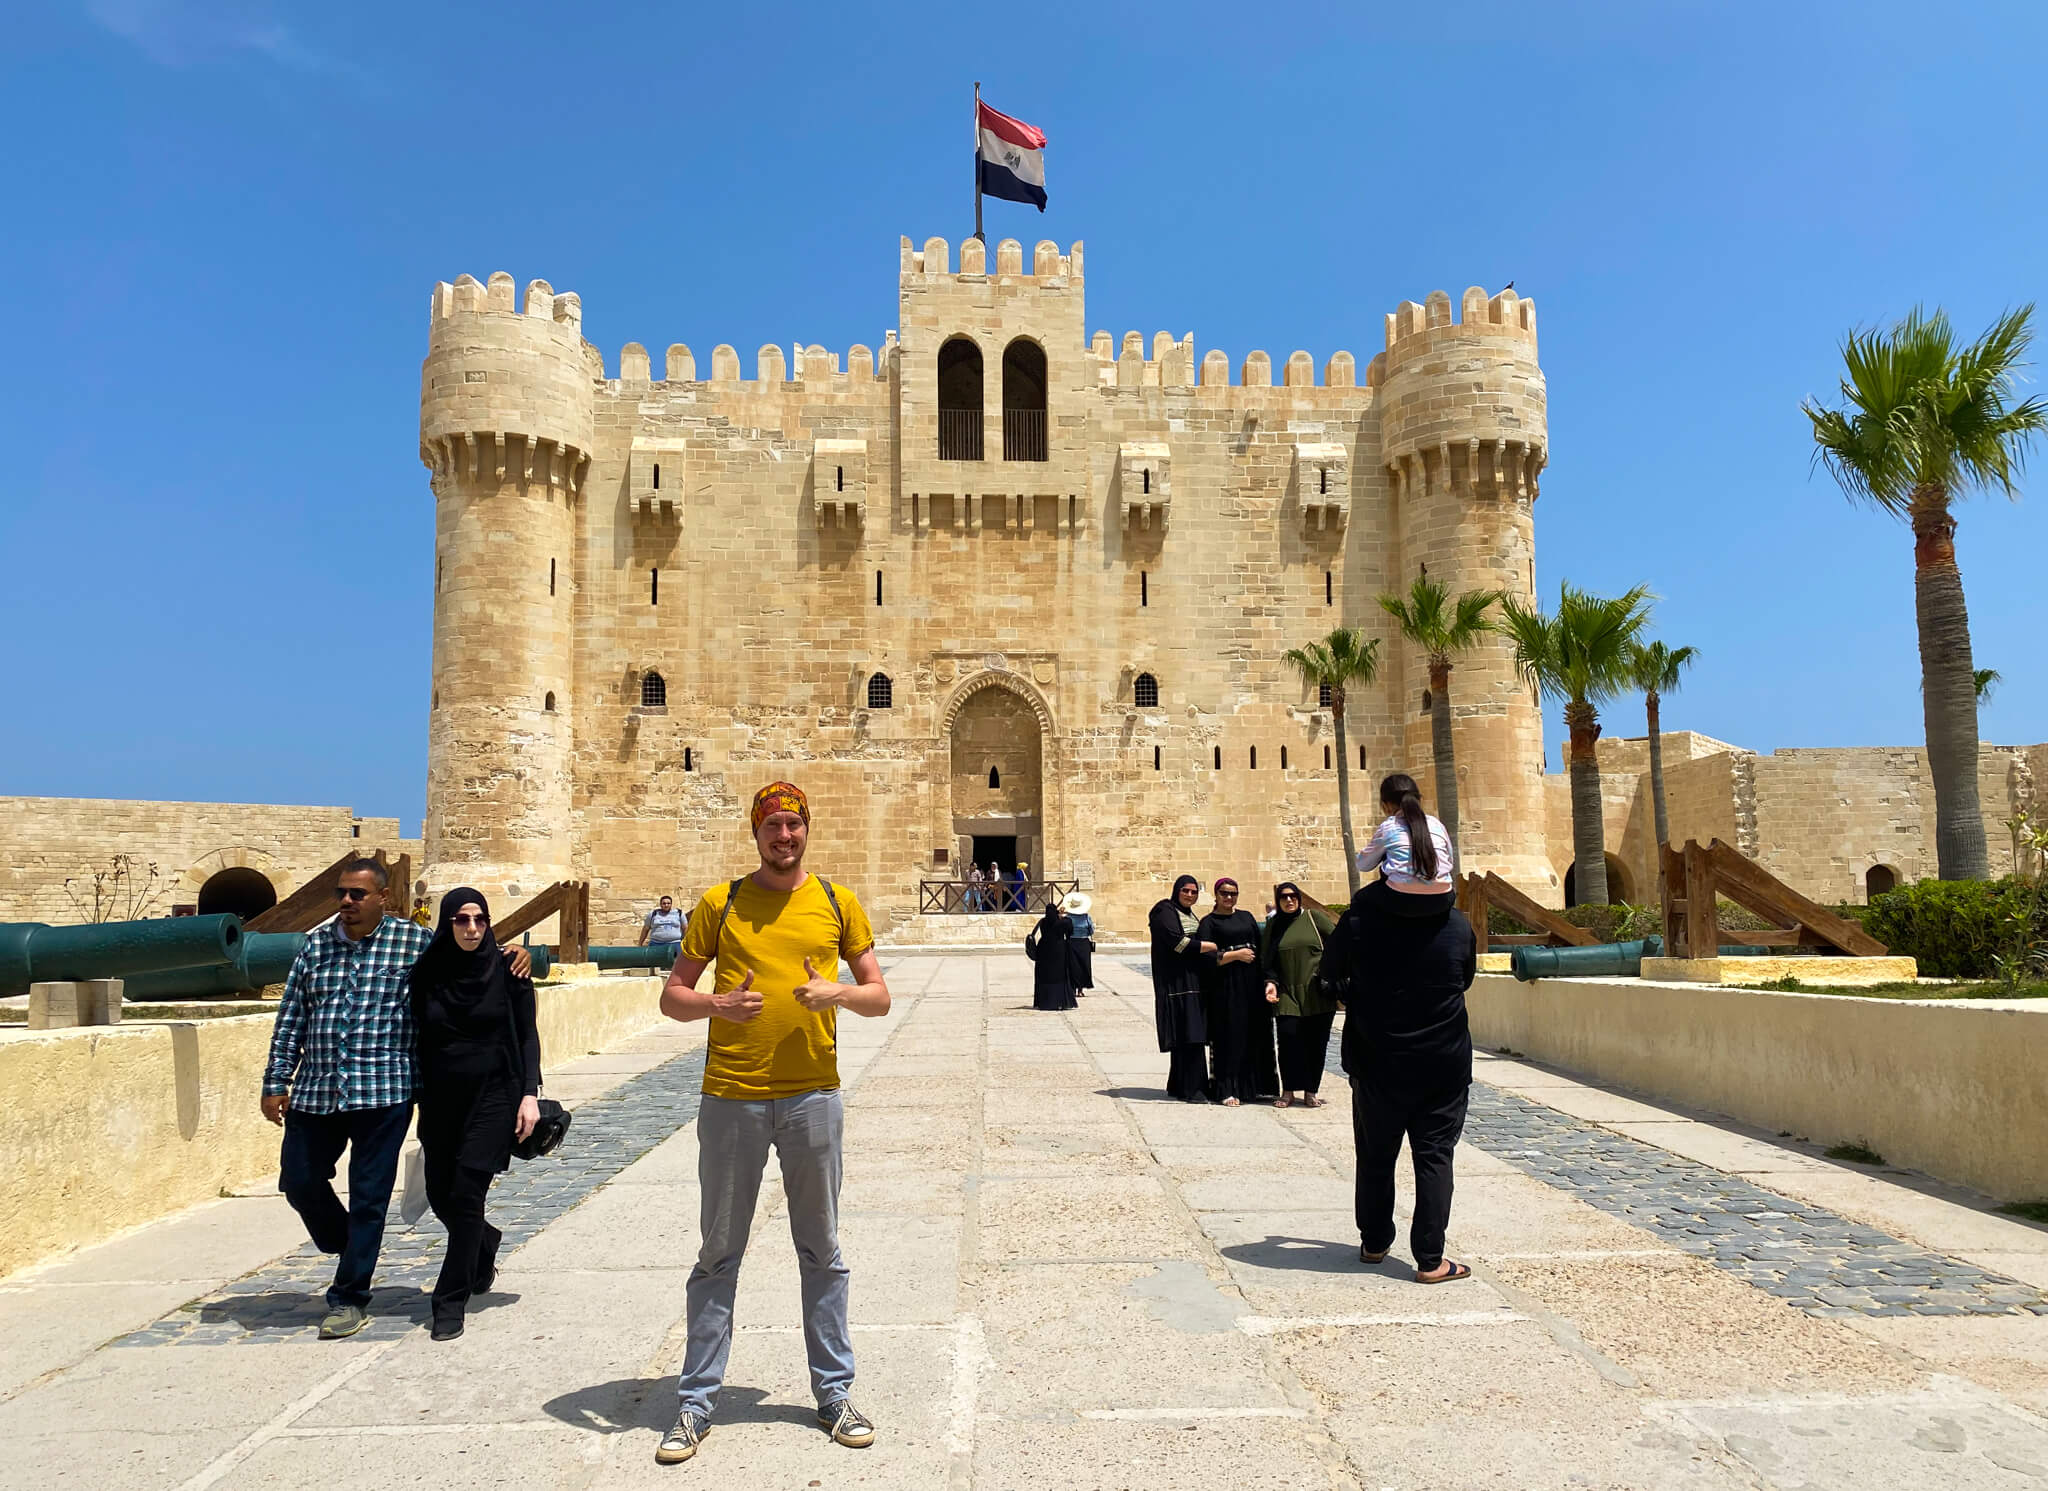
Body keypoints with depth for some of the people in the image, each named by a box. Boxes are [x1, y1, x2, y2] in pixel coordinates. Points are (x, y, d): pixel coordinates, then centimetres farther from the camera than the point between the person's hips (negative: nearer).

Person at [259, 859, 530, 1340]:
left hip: (383, 1089, -4)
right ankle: (351, 1251, 37)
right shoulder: (316, 944, 9)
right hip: (315, 1090, 4)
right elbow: (290, 1020, 11)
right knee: (299, 1182, 11)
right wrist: (276, 1082, 8)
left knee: (369, 1196, 2)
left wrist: (514, 954, -6)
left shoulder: (415, 940, -1)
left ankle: (350, 1298, 15)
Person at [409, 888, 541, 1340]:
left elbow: (527, 1034, -1)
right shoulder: (427, 973, 1)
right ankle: (485, 1247, 41)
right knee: (440, 1194, 9)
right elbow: (420, 1039, 8)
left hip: (493, 1095, -3)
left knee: (466, 1193, -8)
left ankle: (451, 1302, 4)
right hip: (442, 1098, 3)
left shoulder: (507, 969, -5)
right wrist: (420, 1102, 9)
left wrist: (530, 1093, -9)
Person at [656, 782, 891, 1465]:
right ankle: (696, 1402, 22)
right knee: (718, 1254, 9)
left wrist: (837, 992, -13)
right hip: (731, 1099, -1)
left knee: (822, 1251, 11)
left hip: (813, 1096, 1)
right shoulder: (720, 902, 2)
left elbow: (879, 996, 7)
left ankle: (834, 1392, 25)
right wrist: (717, 1004, -16)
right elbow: (673, 995, 5)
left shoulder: (837, 902, 5)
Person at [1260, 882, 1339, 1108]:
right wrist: (1271, 982, -3)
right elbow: (1266, 960, 12)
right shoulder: (1273, 924, 12)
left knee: (1316, 1043, 1)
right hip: (1287, 995, 1)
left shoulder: (1314, 917, 4)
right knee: (1289, 1039, -9)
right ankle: (1288, 1091, 3)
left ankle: (1310, 1092, 13)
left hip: (1318, 995, -1)